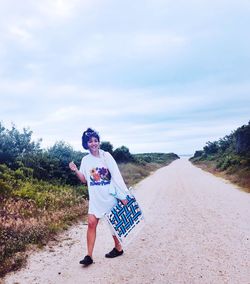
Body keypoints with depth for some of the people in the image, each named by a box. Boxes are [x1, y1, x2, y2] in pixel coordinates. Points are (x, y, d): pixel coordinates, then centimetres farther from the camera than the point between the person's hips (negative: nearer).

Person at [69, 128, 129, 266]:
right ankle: (89, 256, 5)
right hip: (95, 197, 2)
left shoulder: (106, 156, -6)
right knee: (91, 223, -5)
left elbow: (116, 175, -7)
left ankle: (118, 248, 32)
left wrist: (123, 195, -11)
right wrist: (76, 171, -11)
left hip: (110, 195, -2)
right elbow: (84, 179, 7)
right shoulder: (85, 160, 2)